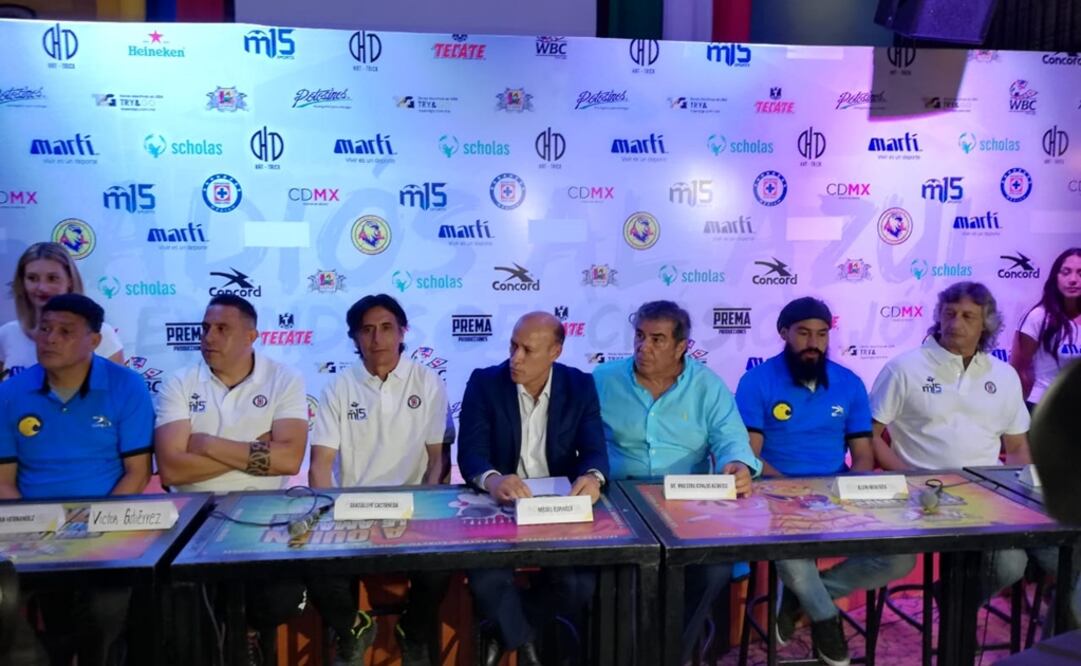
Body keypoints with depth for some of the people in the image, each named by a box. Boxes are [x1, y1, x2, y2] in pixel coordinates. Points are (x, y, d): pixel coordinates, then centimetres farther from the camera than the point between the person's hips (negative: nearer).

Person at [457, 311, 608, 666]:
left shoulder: (580, 386, 0)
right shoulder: (484, 383, -5)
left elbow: (594, 449, -8)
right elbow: (470, 452, -15)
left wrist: (592, 477, -34)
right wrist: (492, 480, -39)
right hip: (500, 505, -1)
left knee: (579, 584, -23)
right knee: (487, 579, -29)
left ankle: (505, 633, 6)